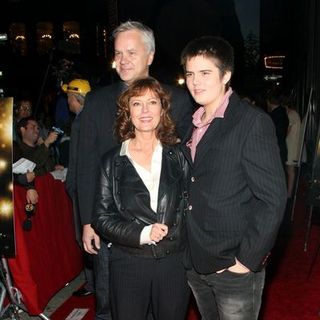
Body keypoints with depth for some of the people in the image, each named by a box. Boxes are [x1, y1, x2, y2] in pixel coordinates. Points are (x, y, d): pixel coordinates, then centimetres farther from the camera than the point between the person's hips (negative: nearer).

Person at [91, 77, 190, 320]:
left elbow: (189, 204, 7)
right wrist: (142, 234, -15)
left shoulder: (177, 157, 3)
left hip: (174, 261, 1)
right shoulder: (113, 161, -1)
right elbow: (102, 217, -2)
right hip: (129, 263, -1)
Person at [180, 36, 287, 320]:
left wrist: (247, 259, -15)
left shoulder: (253, 121, -12)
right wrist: (189, 251, 5)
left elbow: (272, 198, -16)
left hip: (234, 267, -6)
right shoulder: (192, 125, 8)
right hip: (195, 264, 6)